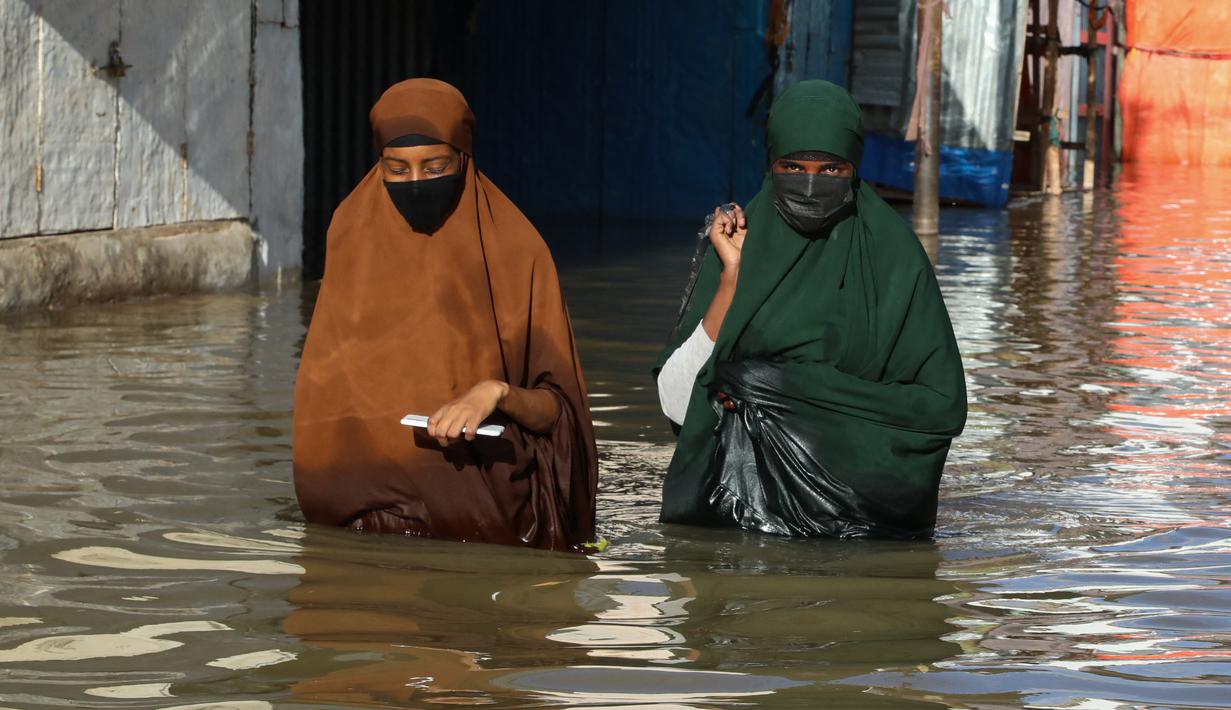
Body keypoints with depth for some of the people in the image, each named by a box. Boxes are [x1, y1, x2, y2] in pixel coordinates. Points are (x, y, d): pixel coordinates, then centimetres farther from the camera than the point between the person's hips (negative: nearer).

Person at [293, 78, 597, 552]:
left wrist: (498, 392, -18)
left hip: (491, 501, -1)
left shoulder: (515, 251, 0)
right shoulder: (355, 238, 7)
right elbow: (324, 390, 14)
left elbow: (555, 410, 2)